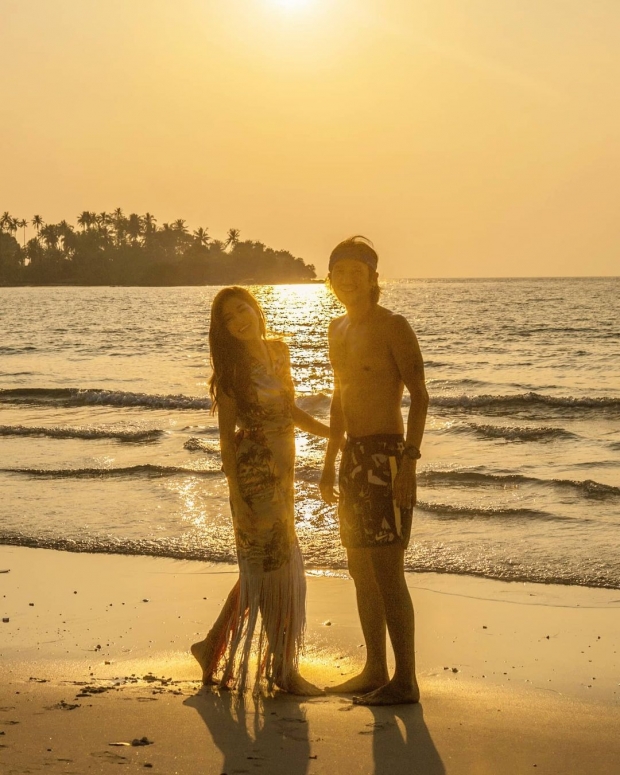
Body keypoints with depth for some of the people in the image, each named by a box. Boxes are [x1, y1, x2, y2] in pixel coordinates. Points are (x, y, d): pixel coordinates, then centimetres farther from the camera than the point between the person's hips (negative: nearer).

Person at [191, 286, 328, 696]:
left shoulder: (279, 352, 7)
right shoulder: (233, 369, -10)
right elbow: (227, 435, -11)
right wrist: (236, 496, -16)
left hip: (282, 473, 7)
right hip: (255, 472, -7)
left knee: (262, 566, 13)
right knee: (277, 565, -1)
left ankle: (214, 647, 26)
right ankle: (283, 668, 11)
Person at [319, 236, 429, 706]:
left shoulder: (393, 327, -9)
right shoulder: (338, 331, 16)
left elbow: (420, 395, -13)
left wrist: (409, 460, -22)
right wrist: (329, 463, 21)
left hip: (386, 455, -9)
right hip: (353, 456, 9)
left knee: (386, 570, -10)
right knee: (361, 570, 12)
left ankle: (406, 681, -6)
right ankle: (375, 671, 21)